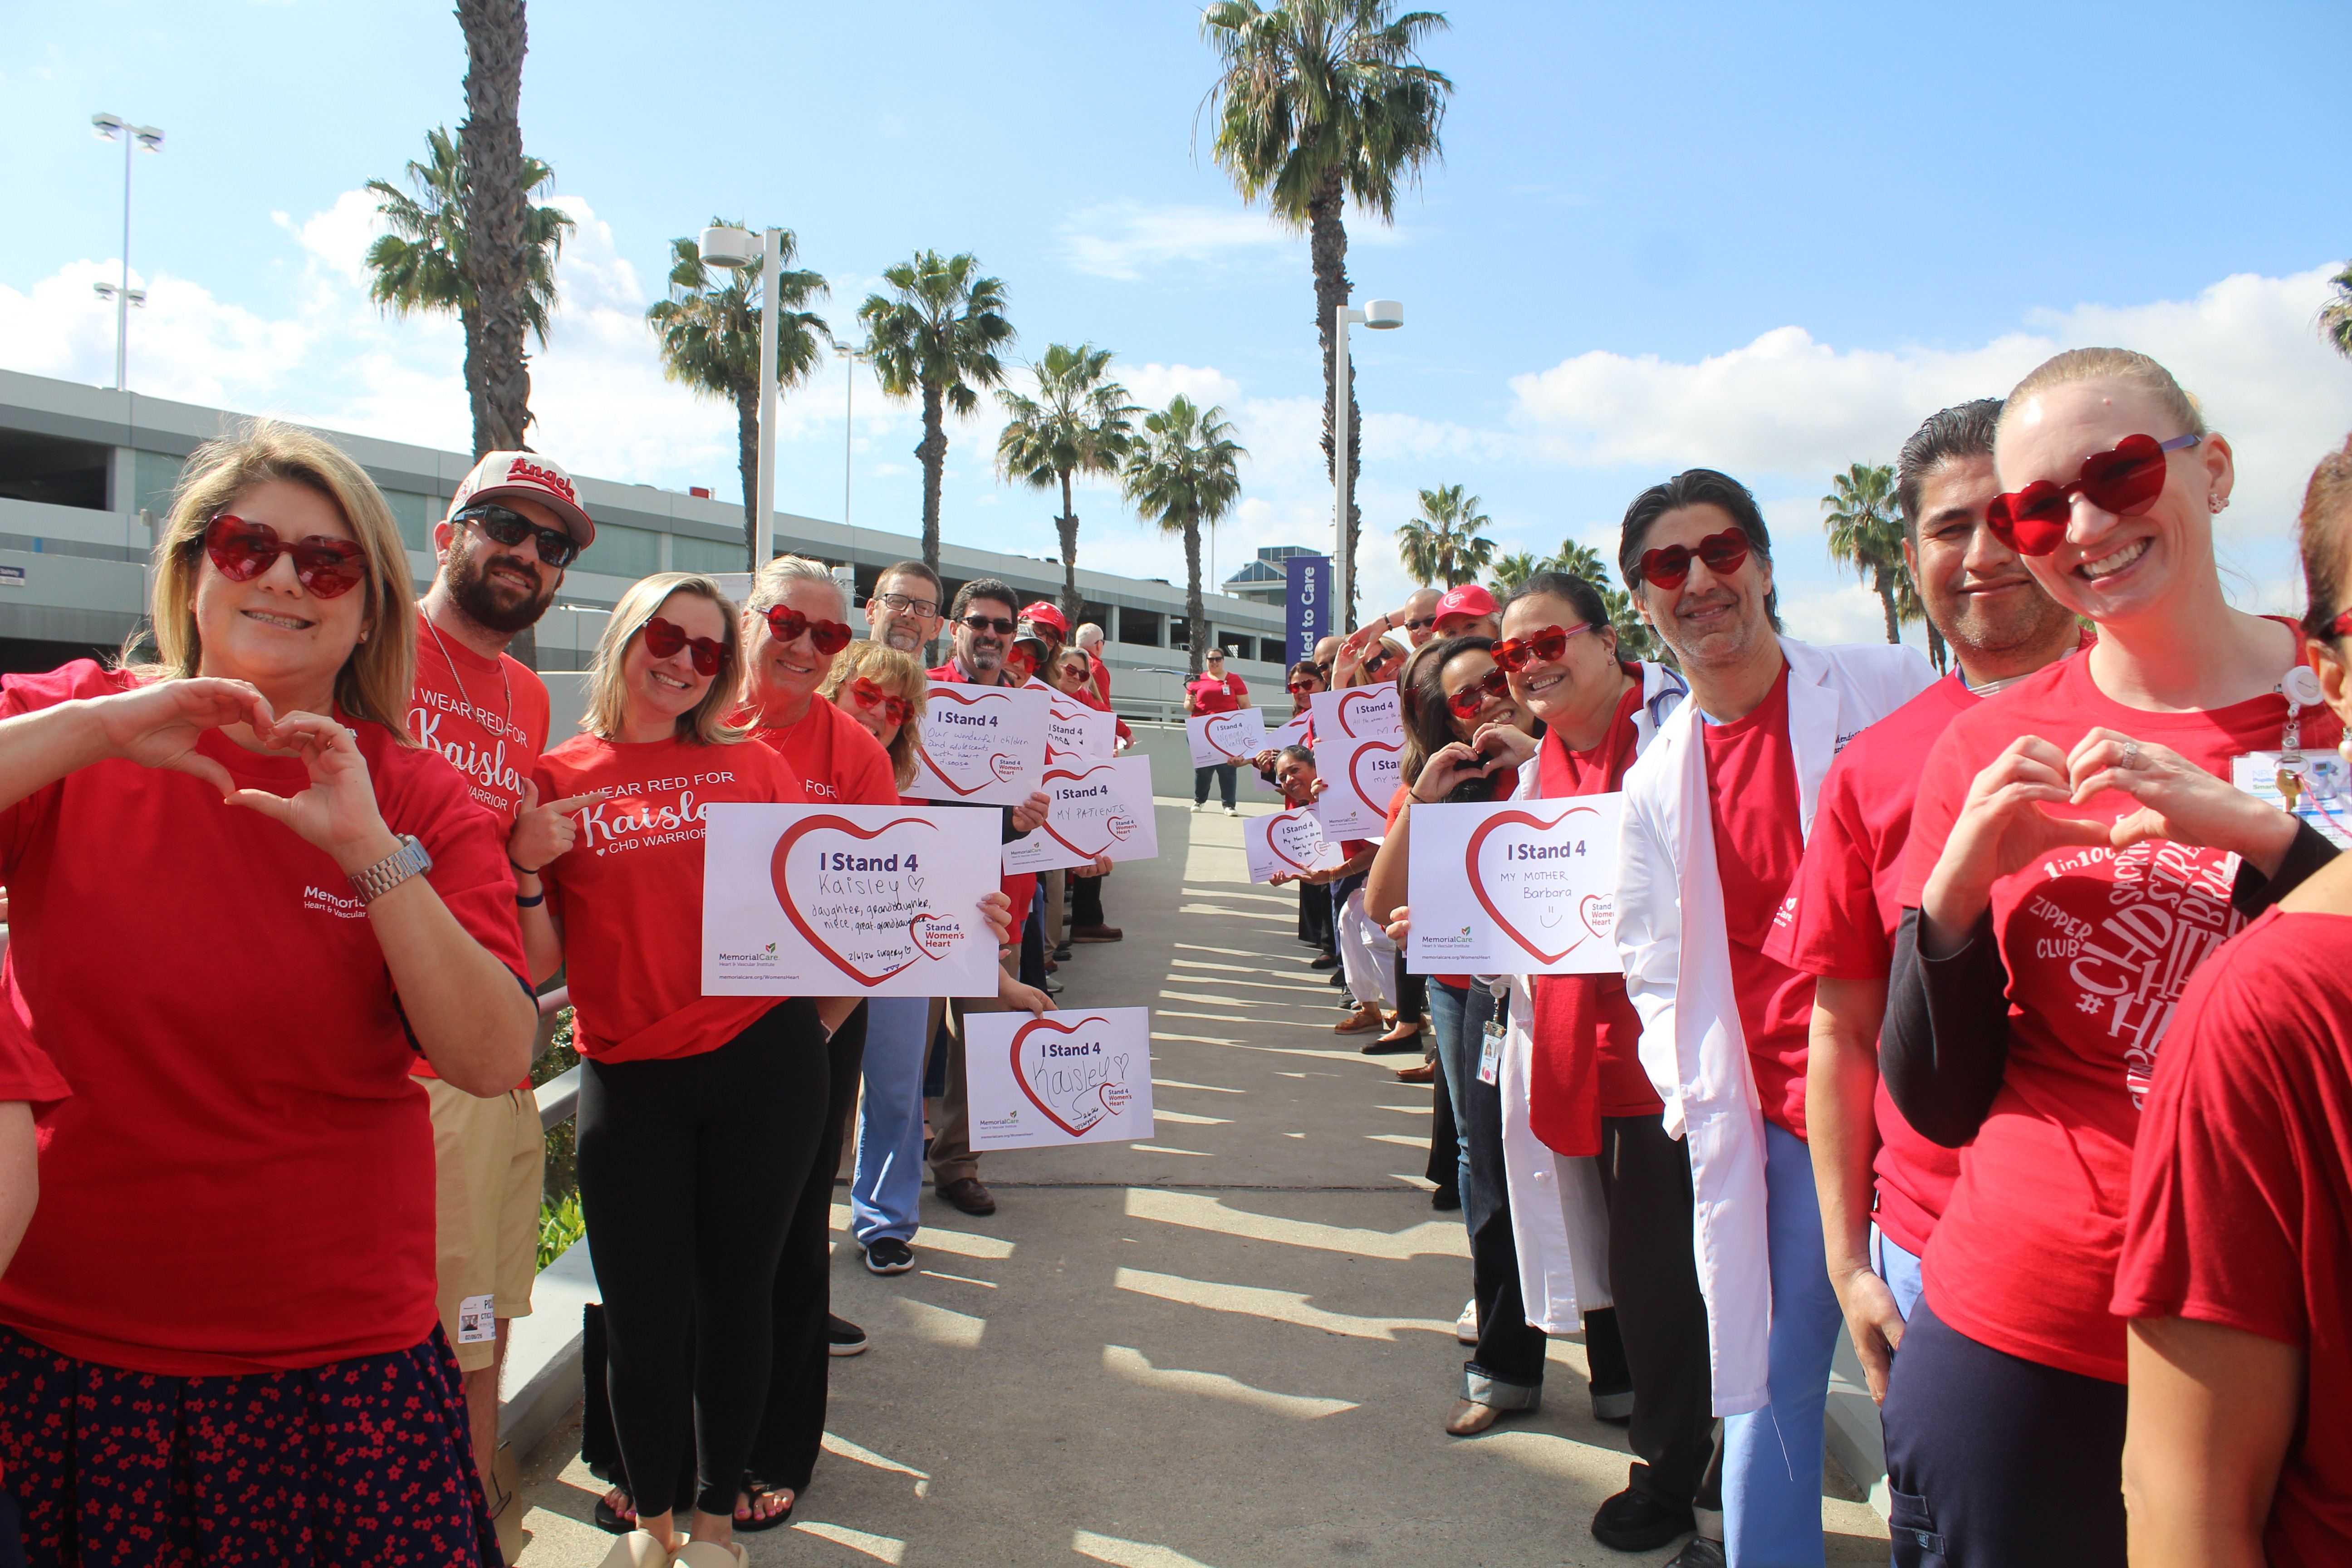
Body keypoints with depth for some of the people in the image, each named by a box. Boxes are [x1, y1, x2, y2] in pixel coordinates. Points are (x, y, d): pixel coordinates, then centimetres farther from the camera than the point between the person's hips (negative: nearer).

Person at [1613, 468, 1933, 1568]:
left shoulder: (1890, 689, 1)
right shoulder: (1655, 785, 10)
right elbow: (1655, 973, 14)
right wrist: (1701, 1100, -2)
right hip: (1774, 1124, 2)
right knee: (1769, 1387, 10)